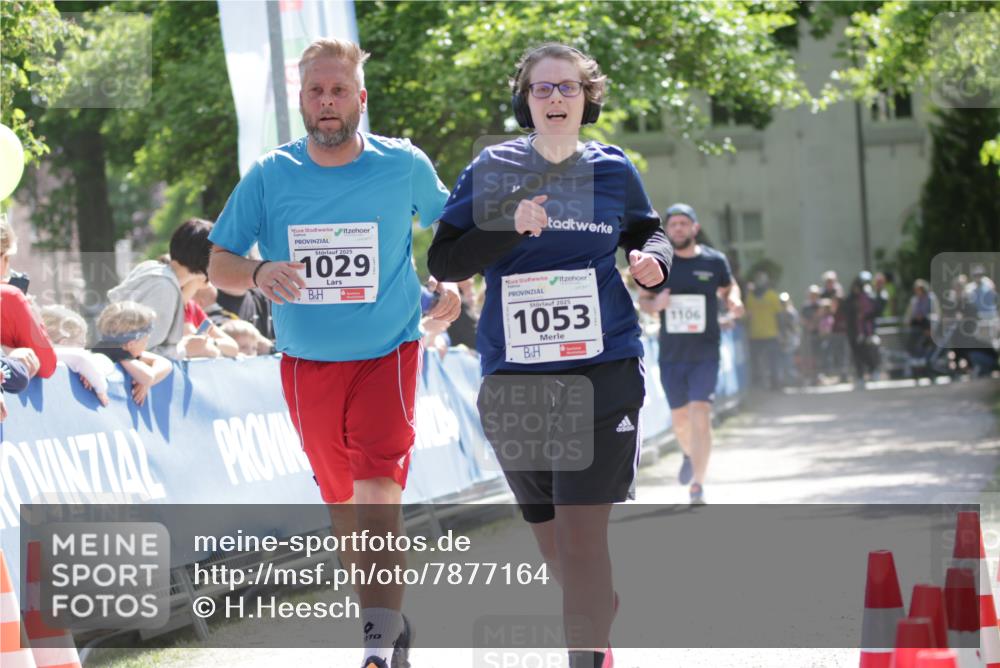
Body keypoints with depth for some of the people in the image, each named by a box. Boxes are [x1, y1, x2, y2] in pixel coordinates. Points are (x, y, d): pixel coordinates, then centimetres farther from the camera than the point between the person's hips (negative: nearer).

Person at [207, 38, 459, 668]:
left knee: (377, 493, -19)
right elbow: (218, 264, 0)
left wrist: (452, 284, 1)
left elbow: (447, 220, 17)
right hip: (307, 362, 3)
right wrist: (258, 273, -22)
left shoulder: (405, 165, -4)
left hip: (388, 353, -3)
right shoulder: (268, 176, -3)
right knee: (342, 502, 12)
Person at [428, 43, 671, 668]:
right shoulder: (491, 169, 2)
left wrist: (653, 258, -2)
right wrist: (510, 228, -18)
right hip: (513, 376, 2)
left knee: (581, 532, -14)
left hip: (603, 370, -2)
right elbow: (442, 262, -3)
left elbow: (649, 231, 22)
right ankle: (604, 614, 42)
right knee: (551, 541, 12)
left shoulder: (613, 168, 5)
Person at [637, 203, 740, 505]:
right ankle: (690, 455, 47)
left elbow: (729, 288, 16)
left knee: (700, 414, -13)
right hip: (671, 355, 2)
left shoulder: (715, 261, -1)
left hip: (705, 354, -2)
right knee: (680, 417, 13)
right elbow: (642, 299, 9)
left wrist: (734, 302, -7)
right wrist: (655, 304, -15)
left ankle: (697, 486, -7)